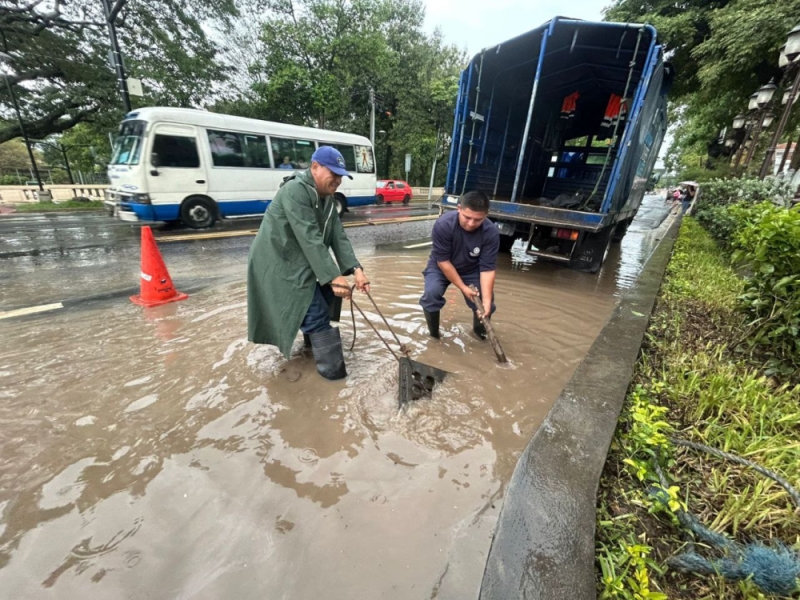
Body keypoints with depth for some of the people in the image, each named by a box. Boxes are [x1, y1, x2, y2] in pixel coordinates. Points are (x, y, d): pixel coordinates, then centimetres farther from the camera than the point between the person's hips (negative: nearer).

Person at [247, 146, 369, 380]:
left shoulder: (327, 198, 6)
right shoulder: (295, 191, -23)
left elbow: (338, 236, -4)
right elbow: (310, 240, -30)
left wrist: (355, 269, -16)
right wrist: (333, 276, -33)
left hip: (300, 261, 9)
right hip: (278, 262, -9)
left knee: (326, 295, 16)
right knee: (315, 312, -10)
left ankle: (315, 339, 39)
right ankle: (333, 367, -1)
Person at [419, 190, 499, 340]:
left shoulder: (491, 232, -26)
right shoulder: (443, 225, -32)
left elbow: (487, 269, -24)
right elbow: (443, 261, -25)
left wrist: (487, 301, -33)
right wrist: (463, 287, -25)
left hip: (471, 270, 2)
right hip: (441, 267, -2)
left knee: (486, 301, -12)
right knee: (431, 293, -28)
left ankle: (479, 328, 23)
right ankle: (433, 333, -2)